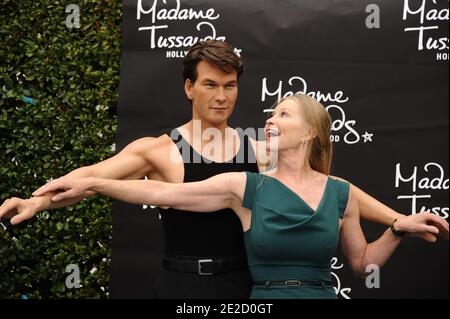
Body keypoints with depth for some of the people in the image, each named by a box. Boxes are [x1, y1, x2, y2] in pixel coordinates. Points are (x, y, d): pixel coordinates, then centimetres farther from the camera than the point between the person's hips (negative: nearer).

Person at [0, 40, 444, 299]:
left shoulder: (261, 152, 6)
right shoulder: (160, 150, -3)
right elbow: (93, 174, -15)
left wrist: (398, 218, 4)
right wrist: (37, 201, -32)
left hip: (244, 284, 3)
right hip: (183, 286, -3)